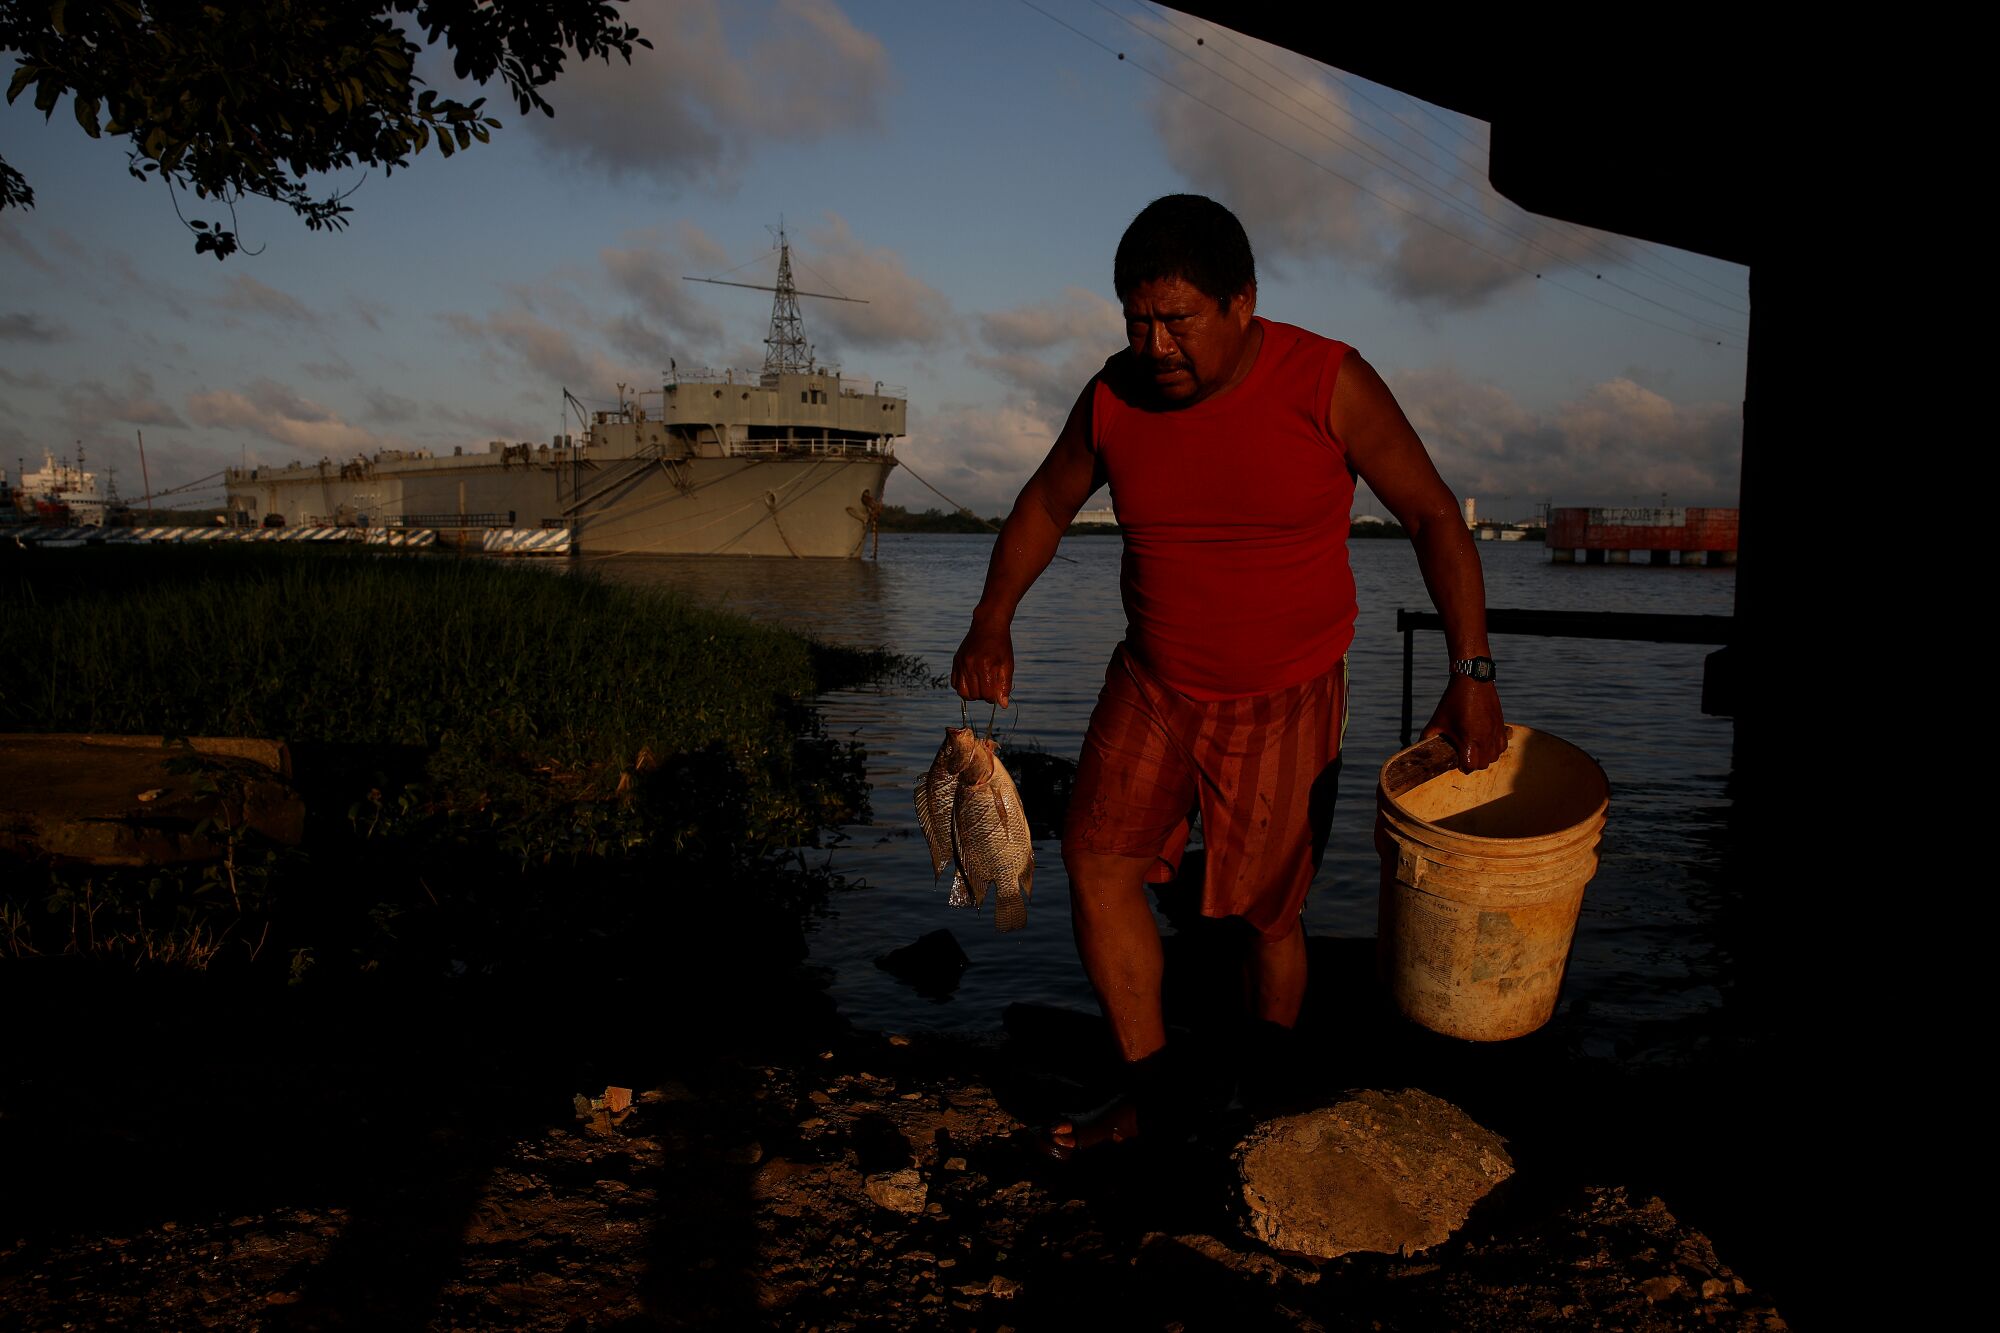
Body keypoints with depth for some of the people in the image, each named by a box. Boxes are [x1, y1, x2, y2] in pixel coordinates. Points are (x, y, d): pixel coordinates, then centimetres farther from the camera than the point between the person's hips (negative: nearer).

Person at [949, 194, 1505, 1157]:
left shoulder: (1327, 384, -16)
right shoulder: (1114, 396, -6)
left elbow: (1432, 515, -8)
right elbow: (1046, 504, 10)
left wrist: (1471, 674, -13)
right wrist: (991, 627, -3)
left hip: (1285, 701, -3)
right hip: (1152, 686, 4)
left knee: (1269, 910, 4)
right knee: (1096, 858, -10)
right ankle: (1153, 1090, 6)